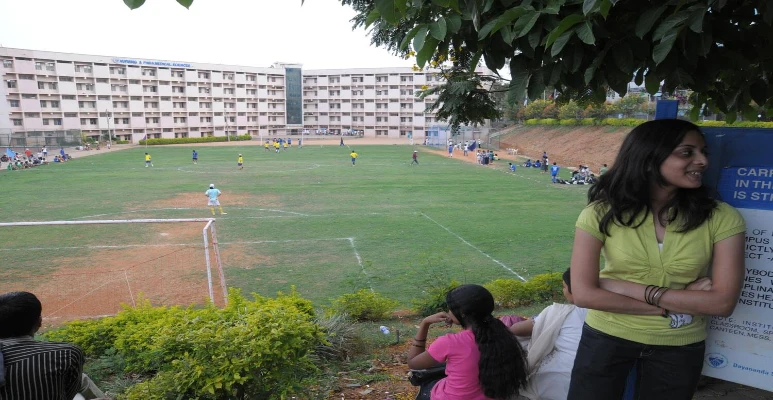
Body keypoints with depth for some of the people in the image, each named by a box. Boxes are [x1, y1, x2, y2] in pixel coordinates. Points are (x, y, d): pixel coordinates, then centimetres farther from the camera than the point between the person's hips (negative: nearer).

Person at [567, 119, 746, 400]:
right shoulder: (602, 213, -15)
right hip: (606, 338, -1)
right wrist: (674, 306, -17)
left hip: (678, 348, 2)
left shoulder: (721, 218, -11)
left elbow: (723, 302, -14)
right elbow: (583, 293, -18)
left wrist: (637, 290, -20)